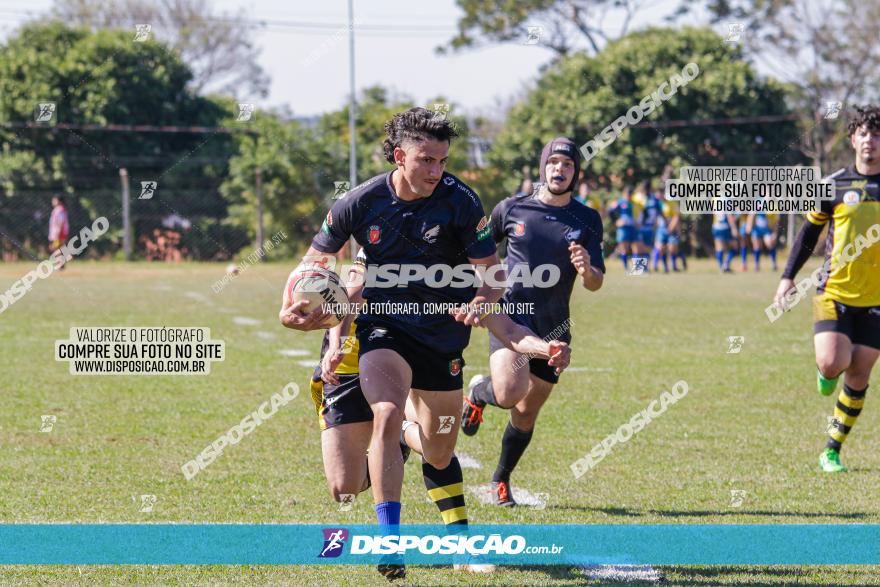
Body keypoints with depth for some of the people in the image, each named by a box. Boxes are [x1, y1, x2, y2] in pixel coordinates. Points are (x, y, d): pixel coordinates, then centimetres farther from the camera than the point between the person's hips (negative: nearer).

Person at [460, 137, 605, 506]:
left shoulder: (587, 221, 4)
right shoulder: (512, 209, 1)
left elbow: (596, 284, -1)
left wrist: (587, 270, -22)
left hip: (553, 326, 2)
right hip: (511, 311, -2)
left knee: (526, 414, 9)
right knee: (509, 393, -26)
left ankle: (501, 480, 33)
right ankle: (476, 394, 10)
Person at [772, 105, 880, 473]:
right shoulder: (834, 185, 1)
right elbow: (809, 233, 9)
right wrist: (788, 277, 0)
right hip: (834, 292, -1)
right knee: (831, 363, -20)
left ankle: (832, 451, 15)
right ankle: (827, 371, 19)